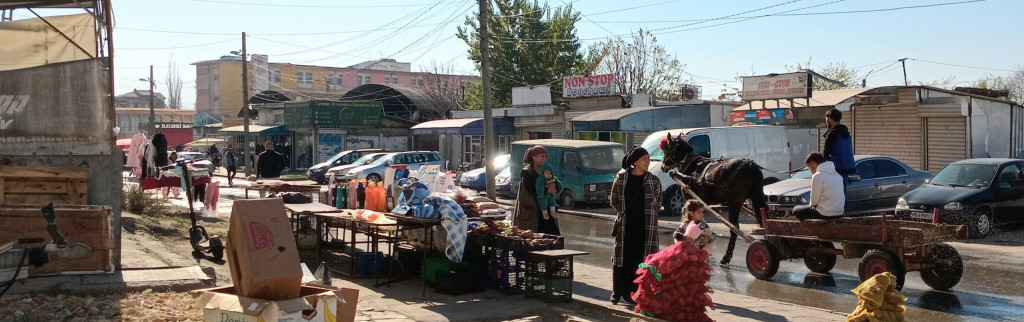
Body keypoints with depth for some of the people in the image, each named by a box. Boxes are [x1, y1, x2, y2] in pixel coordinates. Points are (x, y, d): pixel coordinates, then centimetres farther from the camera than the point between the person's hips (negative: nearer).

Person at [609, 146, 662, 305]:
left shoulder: (654, 181, 2)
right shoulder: (621, 178, -1)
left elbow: (658, 204, 9)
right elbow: (615, 201, 8)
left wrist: (647, 215, 2)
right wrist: (623, 213, 3)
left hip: (645, 227, 1)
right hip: (625, 226, -1)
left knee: (639, 258, 1)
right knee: (621, 257, 4)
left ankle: (630, 292, 11)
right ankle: (617, 292, 17)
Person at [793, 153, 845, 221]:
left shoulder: (818, 176, -13)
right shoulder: (837, 175, 11)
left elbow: (814, 200, -9)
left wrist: (811, 205, 14)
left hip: (826, 214, -8)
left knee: (796, 210, 10)